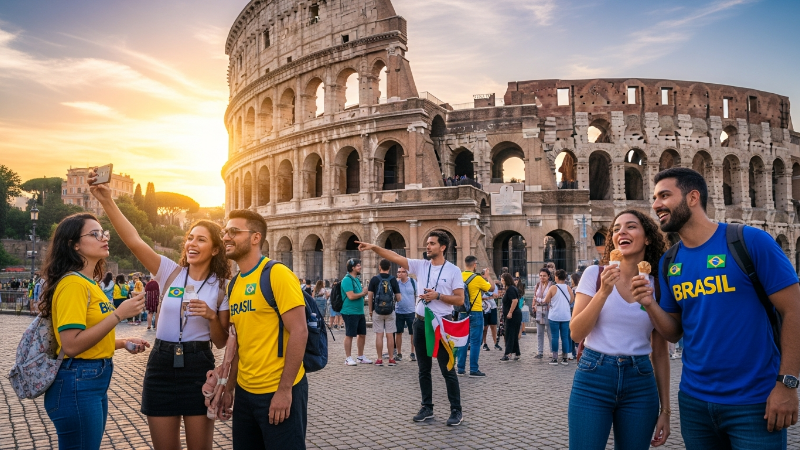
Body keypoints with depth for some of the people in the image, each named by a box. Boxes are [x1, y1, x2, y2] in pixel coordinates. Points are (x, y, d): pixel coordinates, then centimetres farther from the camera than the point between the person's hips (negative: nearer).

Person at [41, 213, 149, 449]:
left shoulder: (90, 283, 13)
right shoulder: (73, 283, -17)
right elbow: (71, 345, -24)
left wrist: (124, 343, 10)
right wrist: (119, 314, -23)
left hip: (96, 381, 10)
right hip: (77, 384, -10)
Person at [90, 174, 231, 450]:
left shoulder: (221, 287, 0)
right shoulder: (170, 271, 1)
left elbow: (221, 342, 1)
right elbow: (134, 240, -13)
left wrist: (211, 316, -18)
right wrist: (107, 201, -24)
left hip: (198, 367, -1)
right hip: (161, 365, 1)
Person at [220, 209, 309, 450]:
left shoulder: (277, 274, -13)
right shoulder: (234, 284, 9)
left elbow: (299, 332, -18)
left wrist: (284, 389, -19)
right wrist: (229, 386, 14)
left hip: (278, 391, -7)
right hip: (245, 391, 7)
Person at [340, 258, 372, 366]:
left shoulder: (356, 279, 16)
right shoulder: (347, 280, -13)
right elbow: (351, 296, -22)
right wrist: (363, 293, -8)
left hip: (360, 312, 9)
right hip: (350, 312, -9)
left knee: (362, 334, 13)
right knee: (349, 335, -1)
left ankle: (361, 357, 24)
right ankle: (348, 358, 7)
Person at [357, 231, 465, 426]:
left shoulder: (453, 270, -6)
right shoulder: (420, 265, 4)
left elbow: (460, 300, -8)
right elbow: (395, 257, -4)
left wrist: (437, 296, -19)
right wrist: (374, 247, -15)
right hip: (421, 323, 5)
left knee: (448, 370, 2)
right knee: (423, 370, 13)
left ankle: (456, 411, 13)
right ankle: (427, 407, 25)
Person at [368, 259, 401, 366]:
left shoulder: (374, 279, -2)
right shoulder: (393, 280, 0)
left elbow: (370, 296, -3)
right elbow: (398, 298, 0)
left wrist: (370, 310, 6)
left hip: (377, 311, -1)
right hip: (390, 311, 1)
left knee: (379, 335, 2)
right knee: (390, 335, 5)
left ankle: (379, 359, 4)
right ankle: (391, 359, 8)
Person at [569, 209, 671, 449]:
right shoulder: (595, 274, -3)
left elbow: (660, 353, 7)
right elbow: (576, 334, -8)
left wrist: (665, 409, 6)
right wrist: (604, 292, -18)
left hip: (640, 384, 2)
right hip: (593, 378, -2)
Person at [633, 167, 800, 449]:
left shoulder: (749, 240, -11)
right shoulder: (669, 263, 4)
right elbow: (674, 333, 8)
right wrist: (650, 305, -11)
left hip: (753, 401, -5)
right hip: (694, 400, 5)